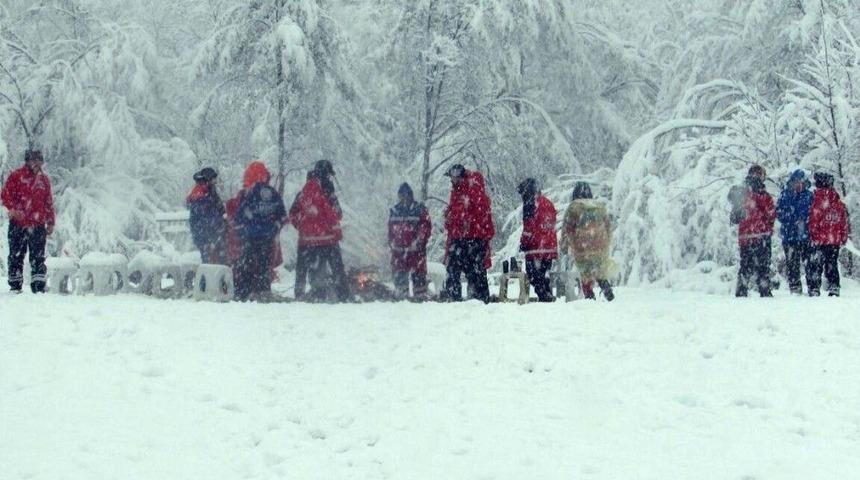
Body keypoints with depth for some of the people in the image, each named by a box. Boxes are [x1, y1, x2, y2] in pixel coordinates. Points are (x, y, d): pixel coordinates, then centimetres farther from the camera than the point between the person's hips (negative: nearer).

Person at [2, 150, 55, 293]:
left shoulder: (44, 179, 12)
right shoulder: (16, 176, 1)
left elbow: (49, 203, 16)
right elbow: (5, 195, -4)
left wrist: (50, 223, 13)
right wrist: (13, 209, -21)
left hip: (38, 225, 2)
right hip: (18, 224, -2)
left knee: (38, 257, -1)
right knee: (16, 256, 3)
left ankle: (39, 287, 0)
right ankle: (15, 286, 11)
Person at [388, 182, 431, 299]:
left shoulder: (420, 209, 1)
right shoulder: (394, 211, 15)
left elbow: (425, 227, -5)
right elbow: (390, 230, 21)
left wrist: (417, 242, -13)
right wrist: (392, 243, 7)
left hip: (416, 250, -4)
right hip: (398, 250, 4)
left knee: (418, 274, -6)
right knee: (399, 275, 4)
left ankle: (420, 297, -4)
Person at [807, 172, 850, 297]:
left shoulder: (818, 199, -10)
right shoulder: (838, 202, 6)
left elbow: (814, 220, -11)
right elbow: (844, 221, 11)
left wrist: (813, 234, -1)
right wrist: (844, 238, 18)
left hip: (821, 240, -5)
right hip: (836, 240, 5)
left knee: (816, 265, -1)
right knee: (832, 264, 13)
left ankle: (814, 289, -6)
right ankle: (834, 288, 12)